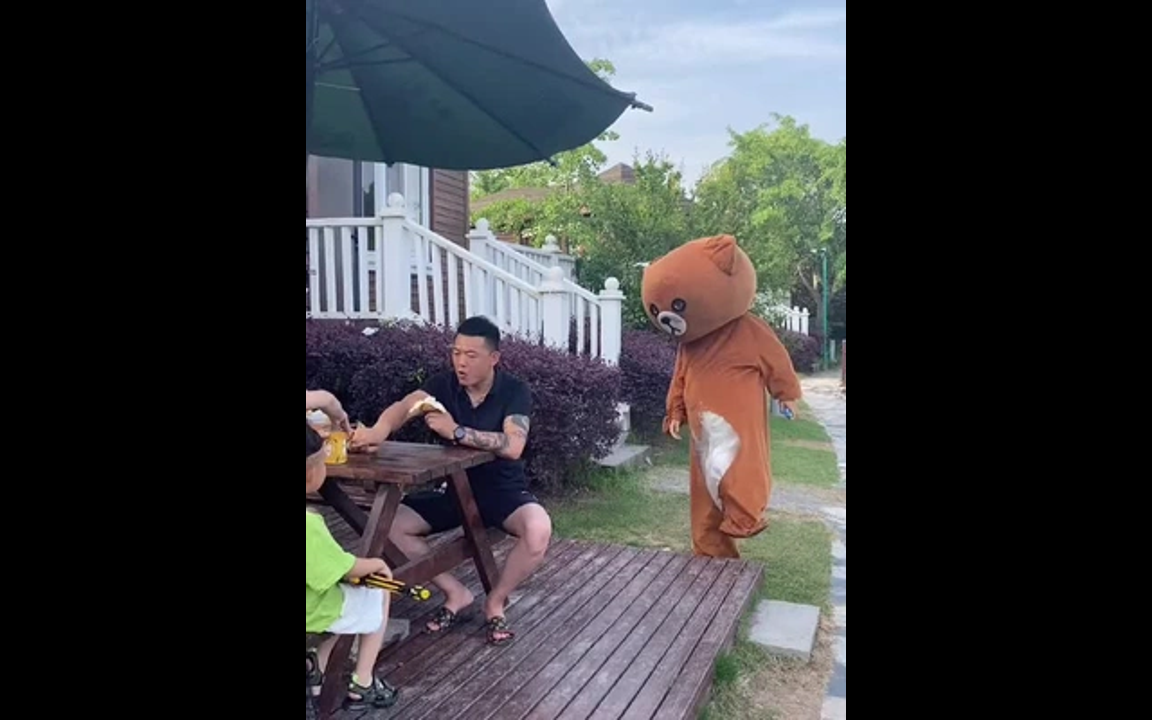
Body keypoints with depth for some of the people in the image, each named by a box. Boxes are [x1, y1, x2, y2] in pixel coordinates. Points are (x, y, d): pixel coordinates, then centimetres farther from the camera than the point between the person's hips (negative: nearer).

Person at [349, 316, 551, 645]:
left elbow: (513, 447, -30)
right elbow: (403, 406, -23)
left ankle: (496, 601, -5)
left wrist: (456, 431, -33)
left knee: (538, 530, -34)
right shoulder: (445, 383, -4)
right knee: (390, 523, -14)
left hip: (504, 490, -4)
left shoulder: (515, 391, -14)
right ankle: (455, 593, 2)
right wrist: (379, 430, -45)